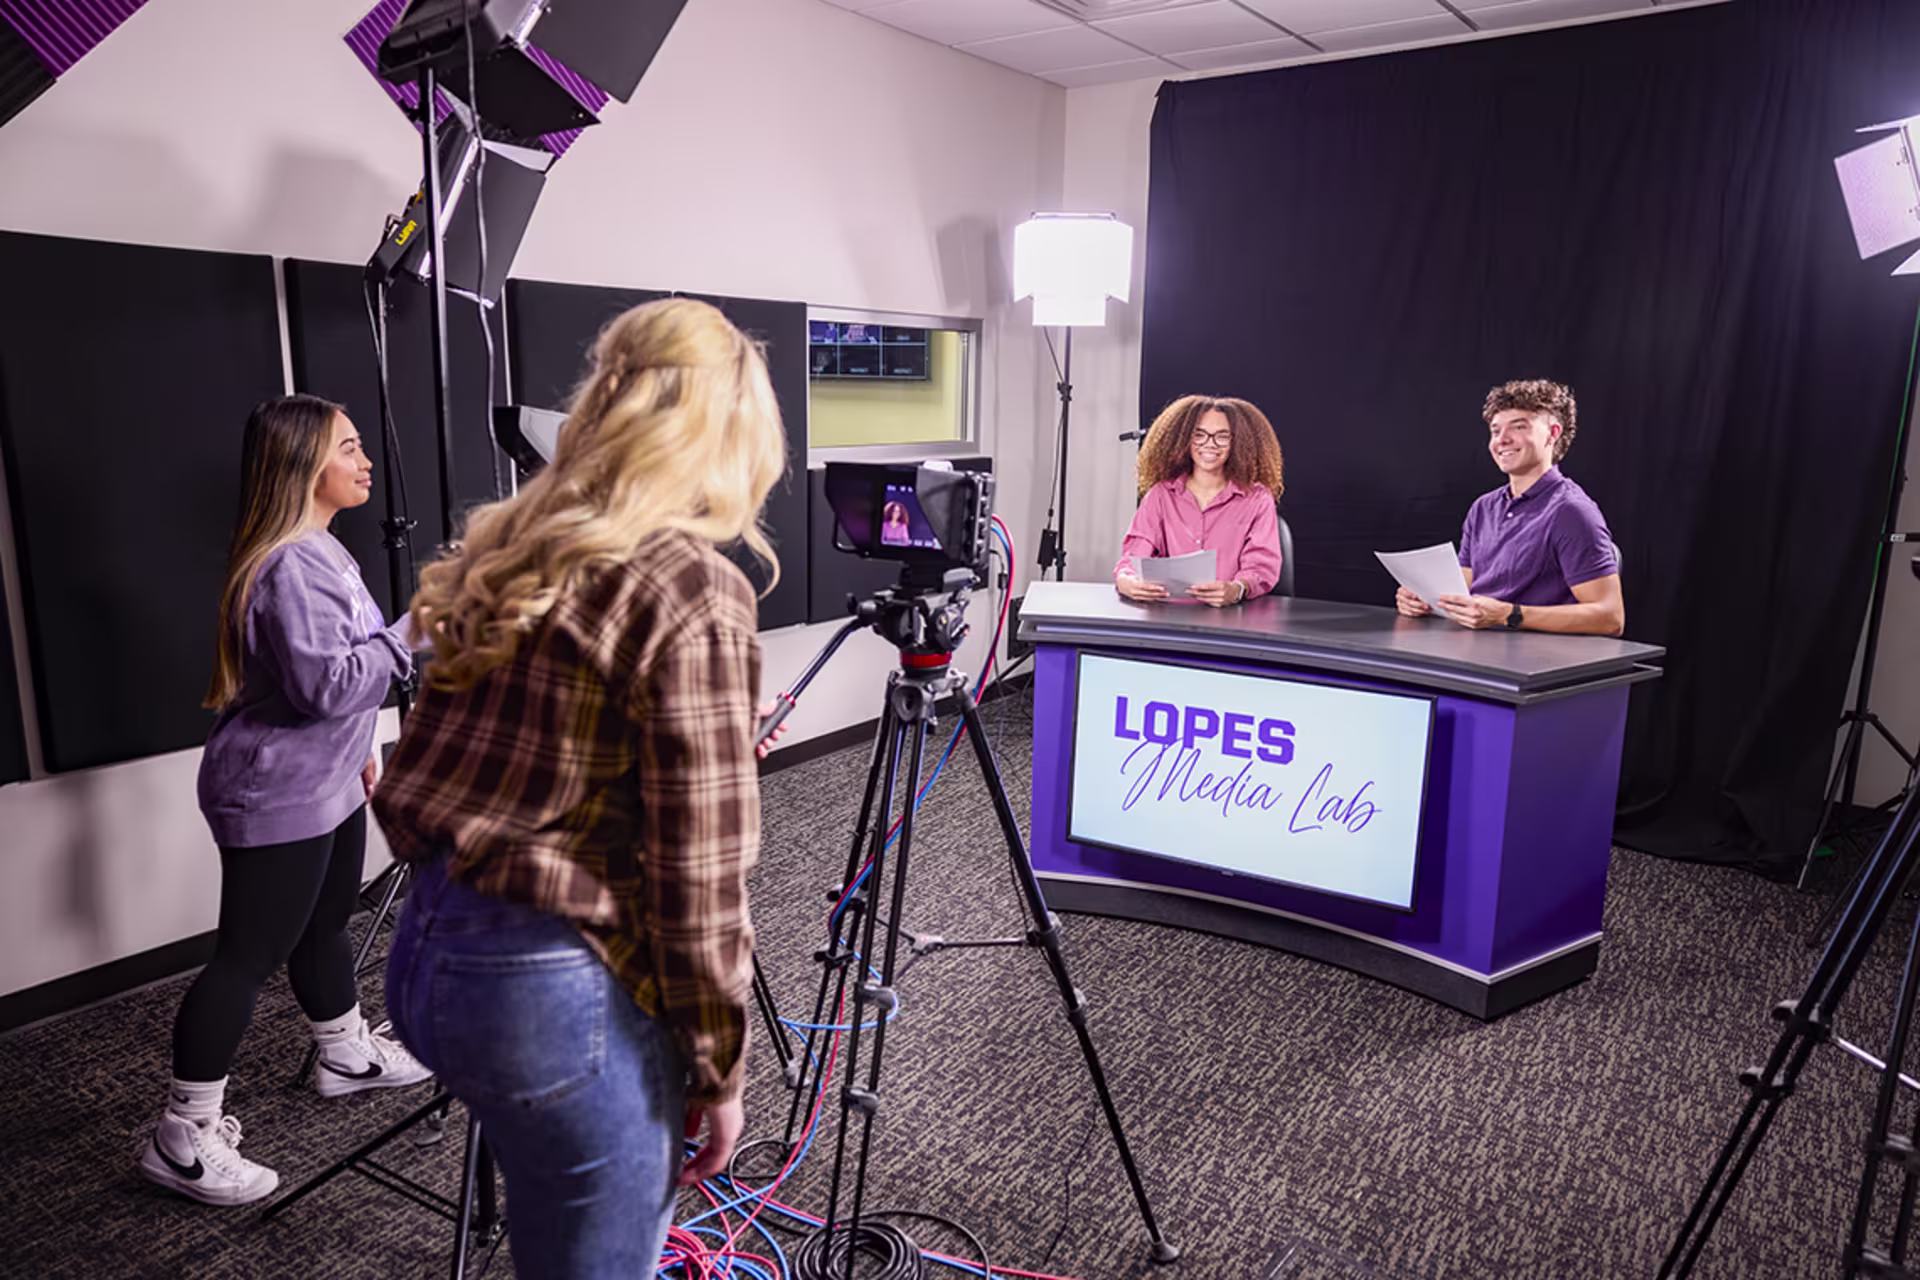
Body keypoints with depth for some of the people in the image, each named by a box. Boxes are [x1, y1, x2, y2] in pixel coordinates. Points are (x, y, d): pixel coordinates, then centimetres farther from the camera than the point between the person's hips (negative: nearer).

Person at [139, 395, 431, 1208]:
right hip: (276, 797, -10)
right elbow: (325, 685, -28)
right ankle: (182, 1138, 11)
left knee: (325, 923, 22)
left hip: (324, 783, 10)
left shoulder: (319, 551, 11)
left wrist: (357, 748, 26)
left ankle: (345, 1054, 40)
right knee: (249, 954, -2)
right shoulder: (289, 568, -23)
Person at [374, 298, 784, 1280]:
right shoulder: (691, 589, -18)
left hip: (424, 950, 8)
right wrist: (717, 1065, -5)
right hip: (554, 988, -8)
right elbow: (697, 873, -17)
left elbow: (435, 769, 12)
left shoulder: (504, 550, 6)